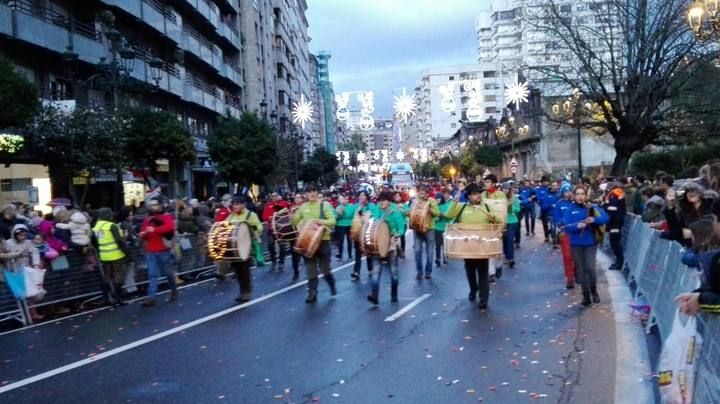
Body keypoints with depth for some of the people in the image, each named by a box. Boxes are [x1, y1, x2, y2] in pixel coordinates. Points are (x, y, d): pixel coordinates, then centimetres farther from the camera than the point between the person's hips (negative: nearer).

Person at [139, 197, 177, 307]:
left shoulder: (166, 216, -3)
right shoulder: (147, 218, 14)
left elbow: (170, 227, -23)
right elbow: (143, 232, 19)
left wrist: (154, 229, -30)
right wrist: (143, 234, -6)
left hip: (164, 250, -4)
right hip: (150, 251, 4)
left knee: (168, 272, 8)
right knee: (152, 275, -2)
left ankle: (174, 292, 27)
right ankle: (151, 298, -6)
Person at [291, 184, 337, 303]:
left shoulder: (325, 205, -4)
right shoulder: (303, 207, 7)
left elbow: (332, 221, -11)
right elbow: (295, 222, 13)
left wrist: (323, 221, -31)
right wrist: (292, 216, -10)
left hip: (322, 240, -3)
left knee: (324, 268, 2)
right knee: (311, 269, 4)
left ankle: (332, 284, 31)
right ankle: (312, 294, 11)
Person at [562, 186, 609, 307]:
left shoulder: (593, 208, -2)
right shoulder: (570, 210, -2)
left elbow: (605, 218, -13)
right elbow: (566, 226, -10)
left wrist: (594, 219, -29)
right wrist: (577, 225, -27)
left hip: (591, 243, -1)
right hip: (576, 244, 1)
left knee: (590, 268, -12)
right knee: (581, 270, 8)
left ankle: (594, 291, 14)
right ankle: (586, 295, 21)